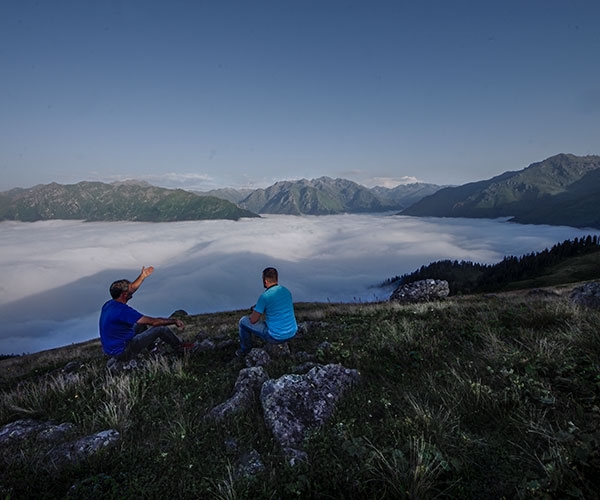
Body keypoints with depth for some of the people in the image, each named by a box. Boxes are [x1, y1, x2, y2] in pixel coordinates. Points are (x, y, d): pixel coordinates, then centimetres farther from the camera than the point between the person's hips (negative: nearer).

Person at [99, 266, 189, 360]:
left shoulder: (108, 304, -2)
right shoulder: (123, 311, -29)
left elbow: (131, 289, 17)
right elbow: (154, 322, -25)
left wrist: (142, 276, 24)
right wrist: (174, 321, -13)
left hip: (111, 348, 9)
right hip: (123, 353, -9)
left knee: (141, 323, 23)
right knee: (161, 329, -8)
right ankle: (182, 350, 14)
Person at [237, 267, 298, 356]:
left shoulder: (264, 296, -18)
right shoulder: (287, 291, 3)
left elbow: (253, 320, -10)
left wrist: (254, 313, 14)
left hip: (276, 337, -6)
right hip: (292, 333, 7)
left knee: (243, 321, 12)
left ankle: (245, 350, 30)